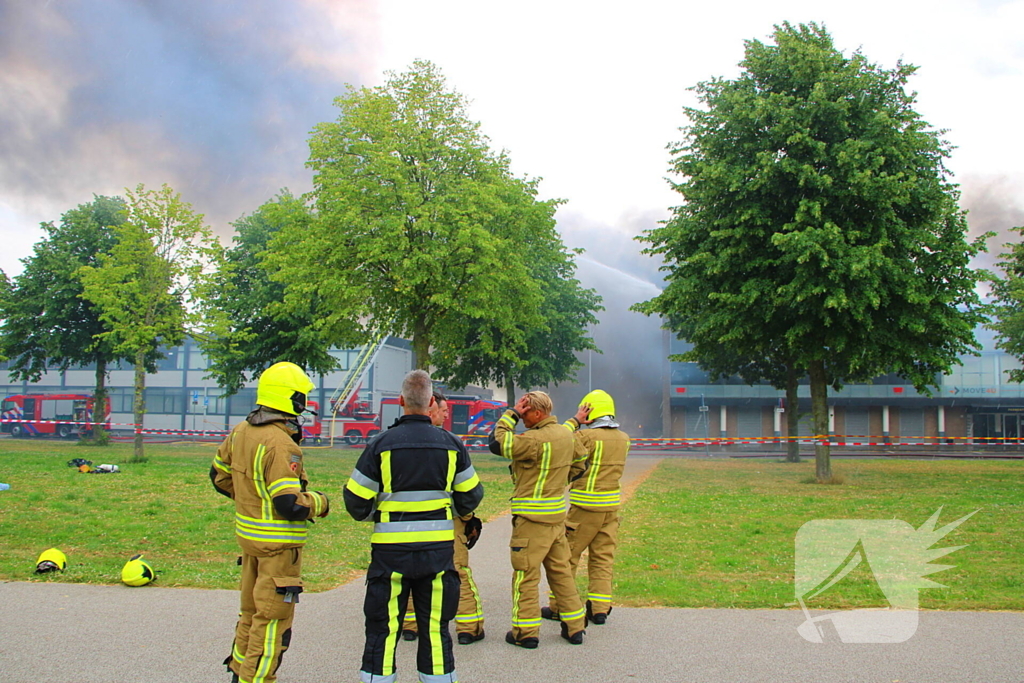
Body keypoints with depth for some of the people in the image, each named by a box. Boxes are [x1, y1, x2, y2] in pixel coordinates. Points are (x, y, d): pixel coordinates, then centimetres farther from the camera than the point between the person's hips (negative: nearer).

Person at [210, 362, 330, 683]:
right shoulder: (281, 444, -25)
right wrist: (319, 503, -10)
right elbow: (291, 506, -28)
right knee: (273, 619, 3)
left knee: (252, 610, 23)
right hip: (278, 543, -9)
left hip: (248, 533, 9)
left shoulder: (241, 431, 3)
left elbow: (220, 476, 16)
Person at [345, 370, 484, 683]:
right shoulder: (451, 444, -1)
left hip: (391, 550, -2)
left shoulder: (381, 443, -8)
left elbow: (357, 502, -5)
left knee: (383, 625, 9)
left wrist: (369, 513, 17)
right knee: (435, 625, 12)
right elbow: (471, 496, 7)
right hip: (439, 548, 2)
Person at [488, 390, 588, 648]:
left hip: (532, 517, -8)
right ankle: (575, 627, 22)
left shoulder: (537, 439, -21)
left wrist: (511, 414, -12)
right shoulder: (566, 434, 6)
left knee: (525, 574, 2)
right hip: (557, 514, 8)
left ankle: (525, 632, 9)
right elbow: (579, 458, 23)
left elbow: (497, 443, -20)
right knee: (560, 570, 16)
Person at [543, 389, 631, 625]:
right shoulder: (624, 439, 6)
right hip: (611, 505, 6)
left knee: (567, 557, 6)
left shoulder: (586, 436, -16)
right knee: (603, 558, 12)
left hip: (585, 506, -6)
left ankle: (559, 606, 13)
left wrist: (573, 421, -2)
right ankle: (599, 609, 13)